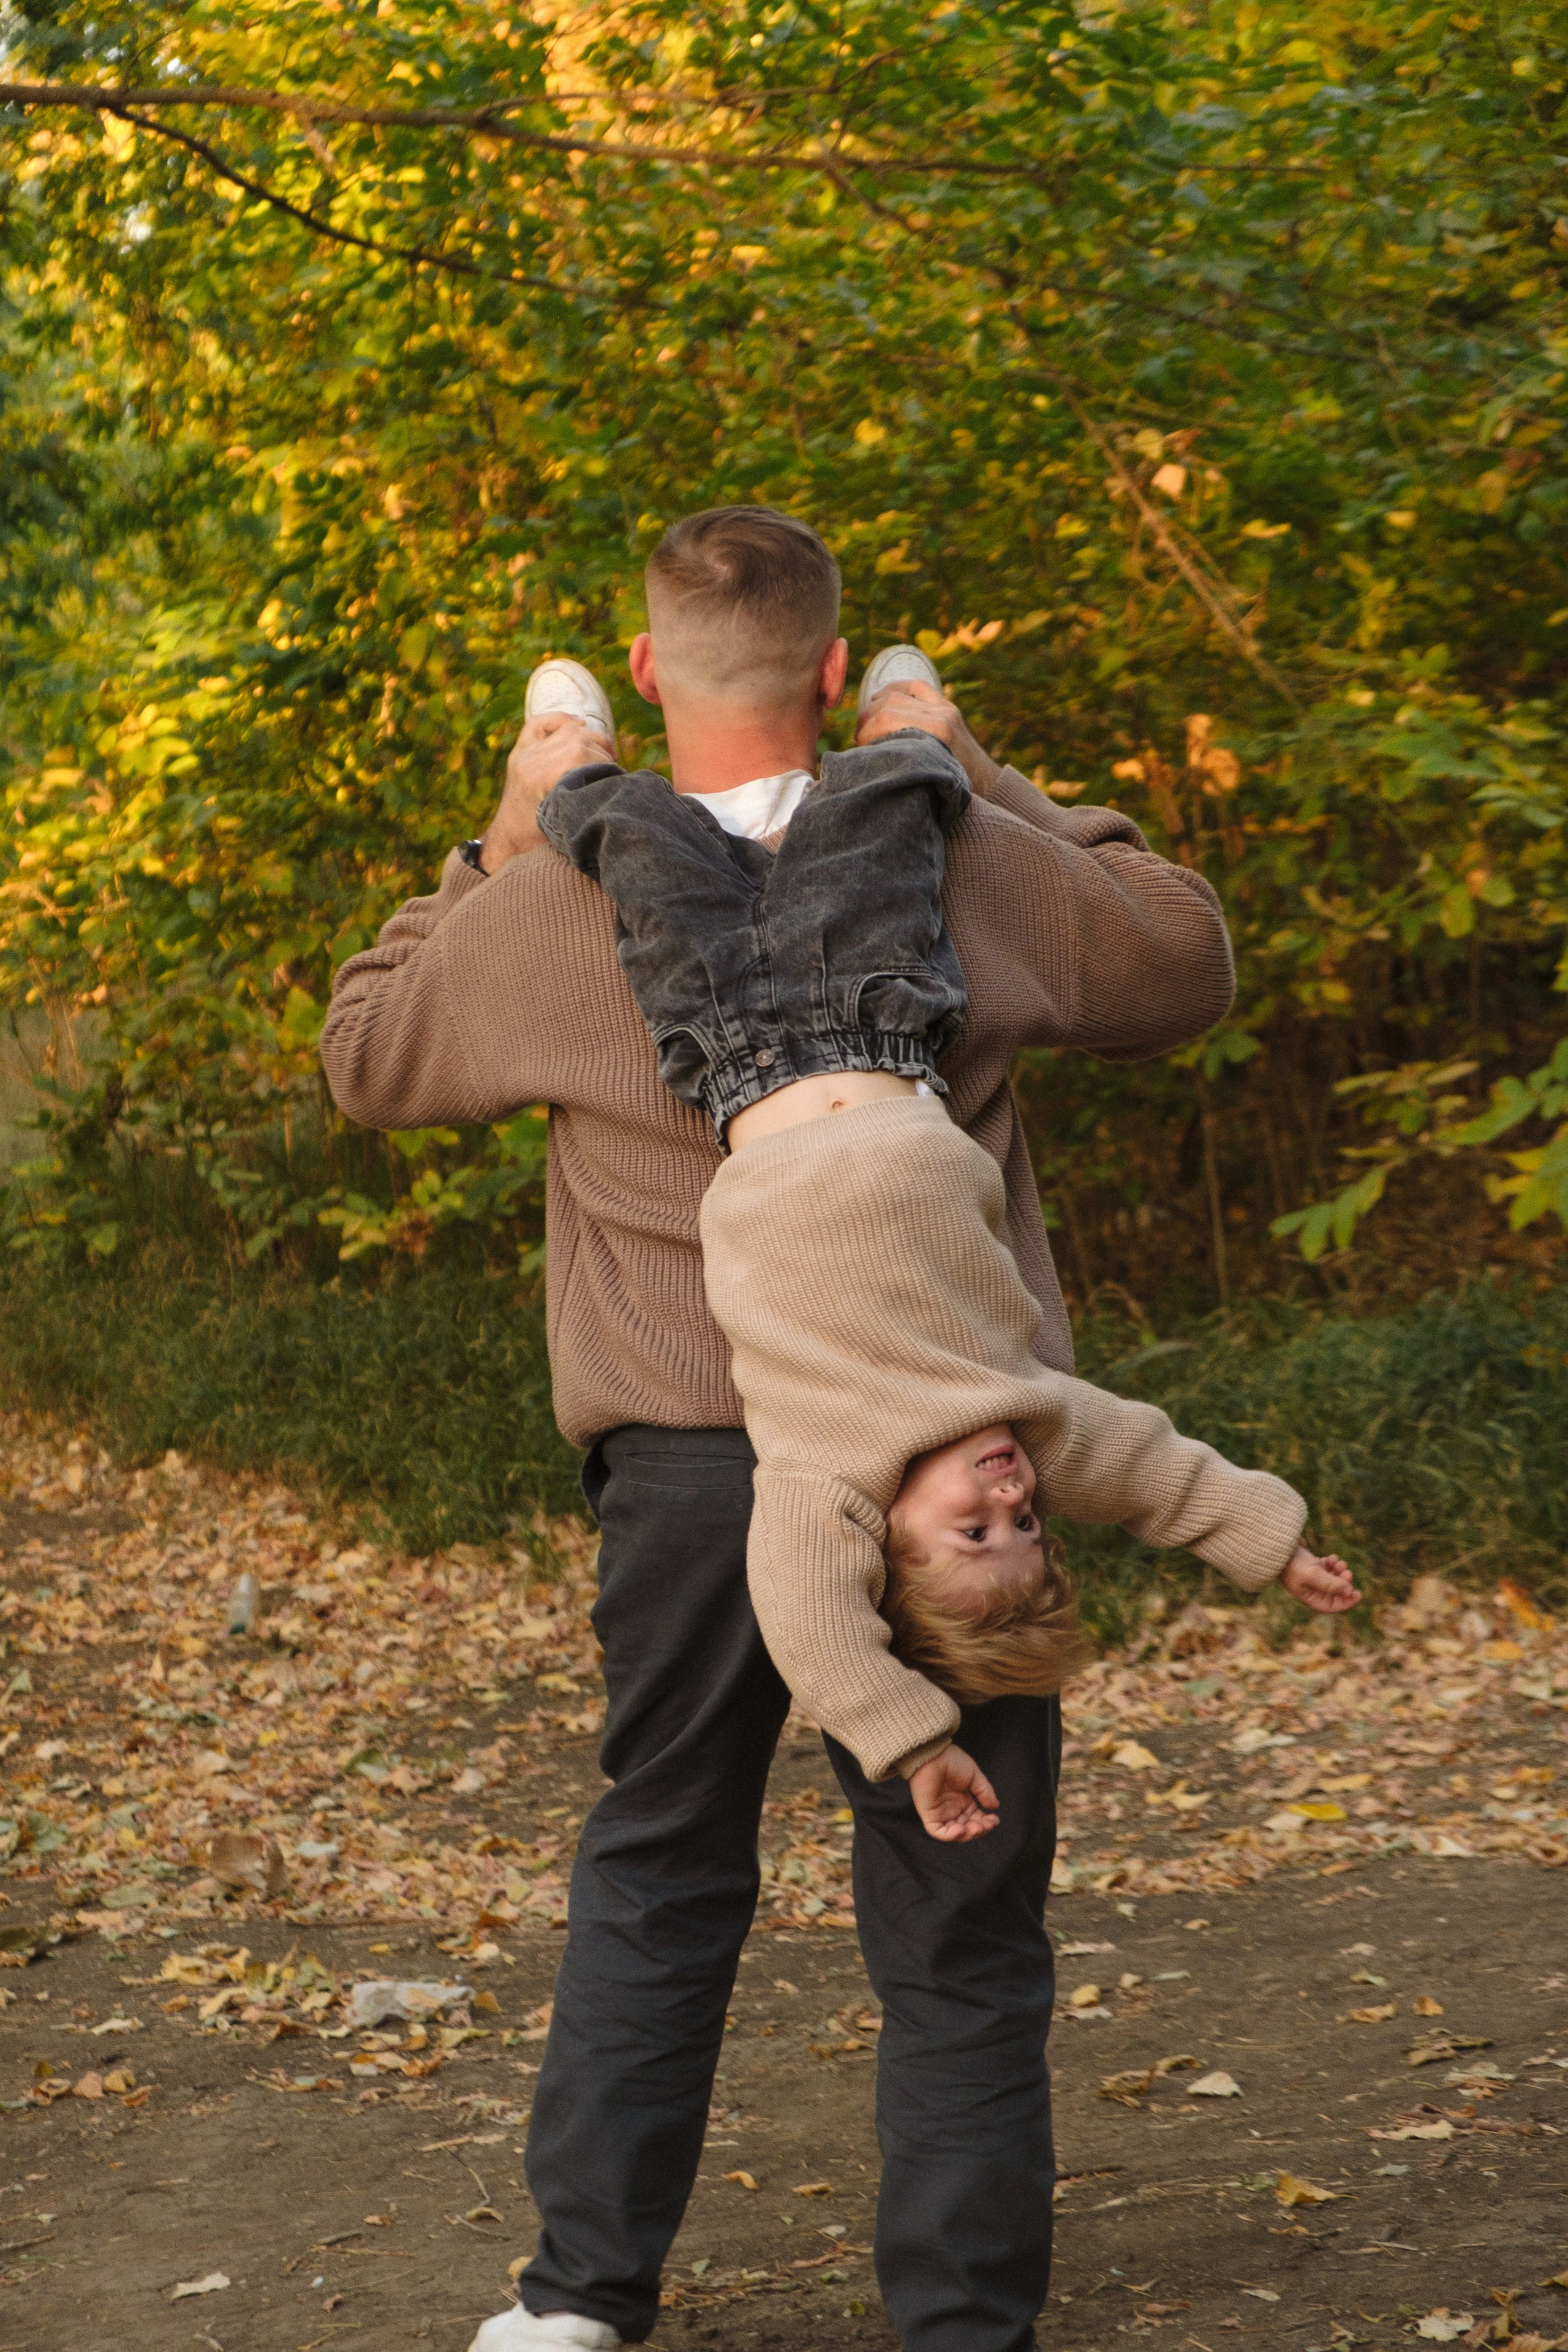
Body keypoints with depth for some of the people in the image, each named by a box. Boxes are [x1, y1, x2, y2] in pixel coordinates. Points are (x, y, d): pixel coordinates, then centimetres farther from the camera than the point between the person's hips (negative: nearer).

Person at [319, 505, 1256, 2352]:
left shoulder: (557, 908, -4)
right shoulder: (956, 865, -6)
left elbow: (366, 1054, 15)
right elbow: (1185, 966, 12)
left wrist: (508, 841, 14)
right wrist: (980, 785, 12)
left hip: (689, 1467, 1)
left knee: (654, 1875, 19)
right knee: (956, 1922, 9)